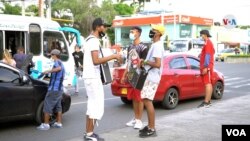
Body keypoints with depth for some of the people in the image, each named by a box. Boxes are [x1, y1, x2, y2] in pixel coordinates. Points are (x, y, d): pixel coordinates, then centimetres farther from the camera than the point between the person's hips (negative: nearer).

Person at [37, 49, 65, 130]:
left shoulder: (57, 62, -11)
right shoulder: (61, 64, 19)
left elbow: (59, 68, -35)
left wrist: (48, 71, -35)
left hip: (53, 89, -9)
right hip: (60, 89, 9)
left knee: (47, 106, -3)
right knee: (58, 106, 14)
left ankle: (46, 124, -1)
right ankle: (59, 123, 16)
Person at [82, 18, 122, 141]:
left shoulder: (90, 39, 18)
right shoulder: (94, 40, -15)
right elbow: (96, 61, -25)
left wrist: (110, 58, 17)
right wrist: (113, 56, -20)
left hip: (91, 76, 11)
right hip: (93, 77, -11)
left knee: (92, 105, 13)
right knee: (97, 106, -7)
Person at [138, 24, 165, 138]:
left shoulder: (157, 46, -17)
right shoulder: (155, 45, 16)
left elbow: (157, 64, -25)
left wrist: (145, 62, -14)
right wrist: (145, 62, 9)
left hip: (151, 78, -11)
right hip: (149, 77, 11)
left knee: (147, 101, -9)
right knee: (147, 101, 14)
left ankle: (152, 129, -3)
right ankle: (150, 126, 22)